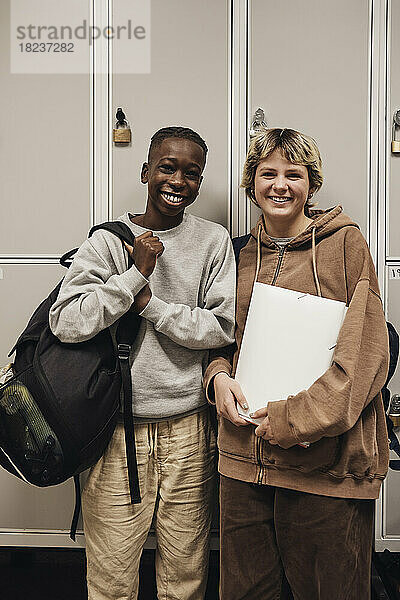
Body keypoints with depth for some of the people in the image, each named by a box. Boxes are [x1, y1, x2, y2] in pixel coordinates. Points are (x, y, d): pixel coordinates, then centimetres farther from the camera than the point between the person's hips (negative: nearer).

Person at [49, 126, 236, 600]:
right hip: (116, 427, 0)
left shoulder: (213, 241, 1)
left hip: (188, 429, 1)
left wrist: (148, 302, -12)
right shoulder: (106, 241, -1)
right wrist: (136, 273, -16)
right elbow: (65, 324, -12)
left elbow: (224, 327, -7)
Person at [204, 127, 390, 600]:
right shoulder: (240, 254, 11)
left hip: (327, 461, -3)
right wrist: (218, 375, -2)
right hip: (244, 454, 4)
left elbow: (368, 350, -9)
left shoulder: (344, 243, -2)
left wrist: (297, 418, -15)